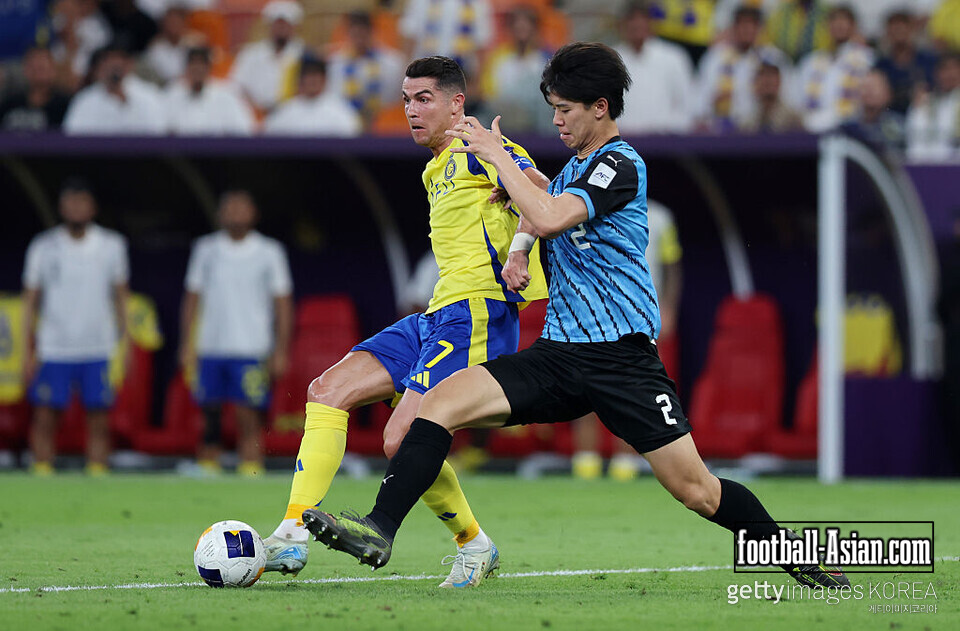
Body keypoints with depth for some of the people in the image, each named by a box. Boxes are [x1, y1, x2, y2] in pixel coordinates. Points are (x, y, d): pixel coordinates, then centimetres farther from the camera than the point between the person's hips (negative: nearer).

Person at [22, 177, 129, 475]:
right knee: (45, 417, -2)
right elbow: (30, 300, 5)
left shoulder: (111, 246, 4)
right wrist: (29, 350, 0)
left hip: (98, 349, 0)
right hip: (53, 348, 0)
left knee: (99, 420, -1)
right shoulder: (43, 247, 2)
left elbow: (120, 297, 10)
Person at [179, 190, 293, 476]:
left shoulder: (269, 252, 4)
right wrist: (186, 344, 6)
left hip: (251, 350, -2)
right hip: (210, 349, 2)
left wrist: (280, 350, -3)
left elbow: (283, 303, 5)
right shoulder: (205, 249, 10)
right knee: (210, 419, 4)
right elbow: (192, 298, 13)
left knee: (249, 420, -9)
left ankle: (251, 474, -10)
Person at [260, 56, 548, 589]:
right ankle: (293, 535, -7)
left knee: (405, 440, -20)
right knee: (327, 390, -2)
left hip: (475, 313, -10)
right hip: (436, 318, 10)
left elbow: (542, 189, -16)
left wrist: (518, 249, -25)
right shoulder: (437, 171, 26)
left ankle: (474, 546, 2)